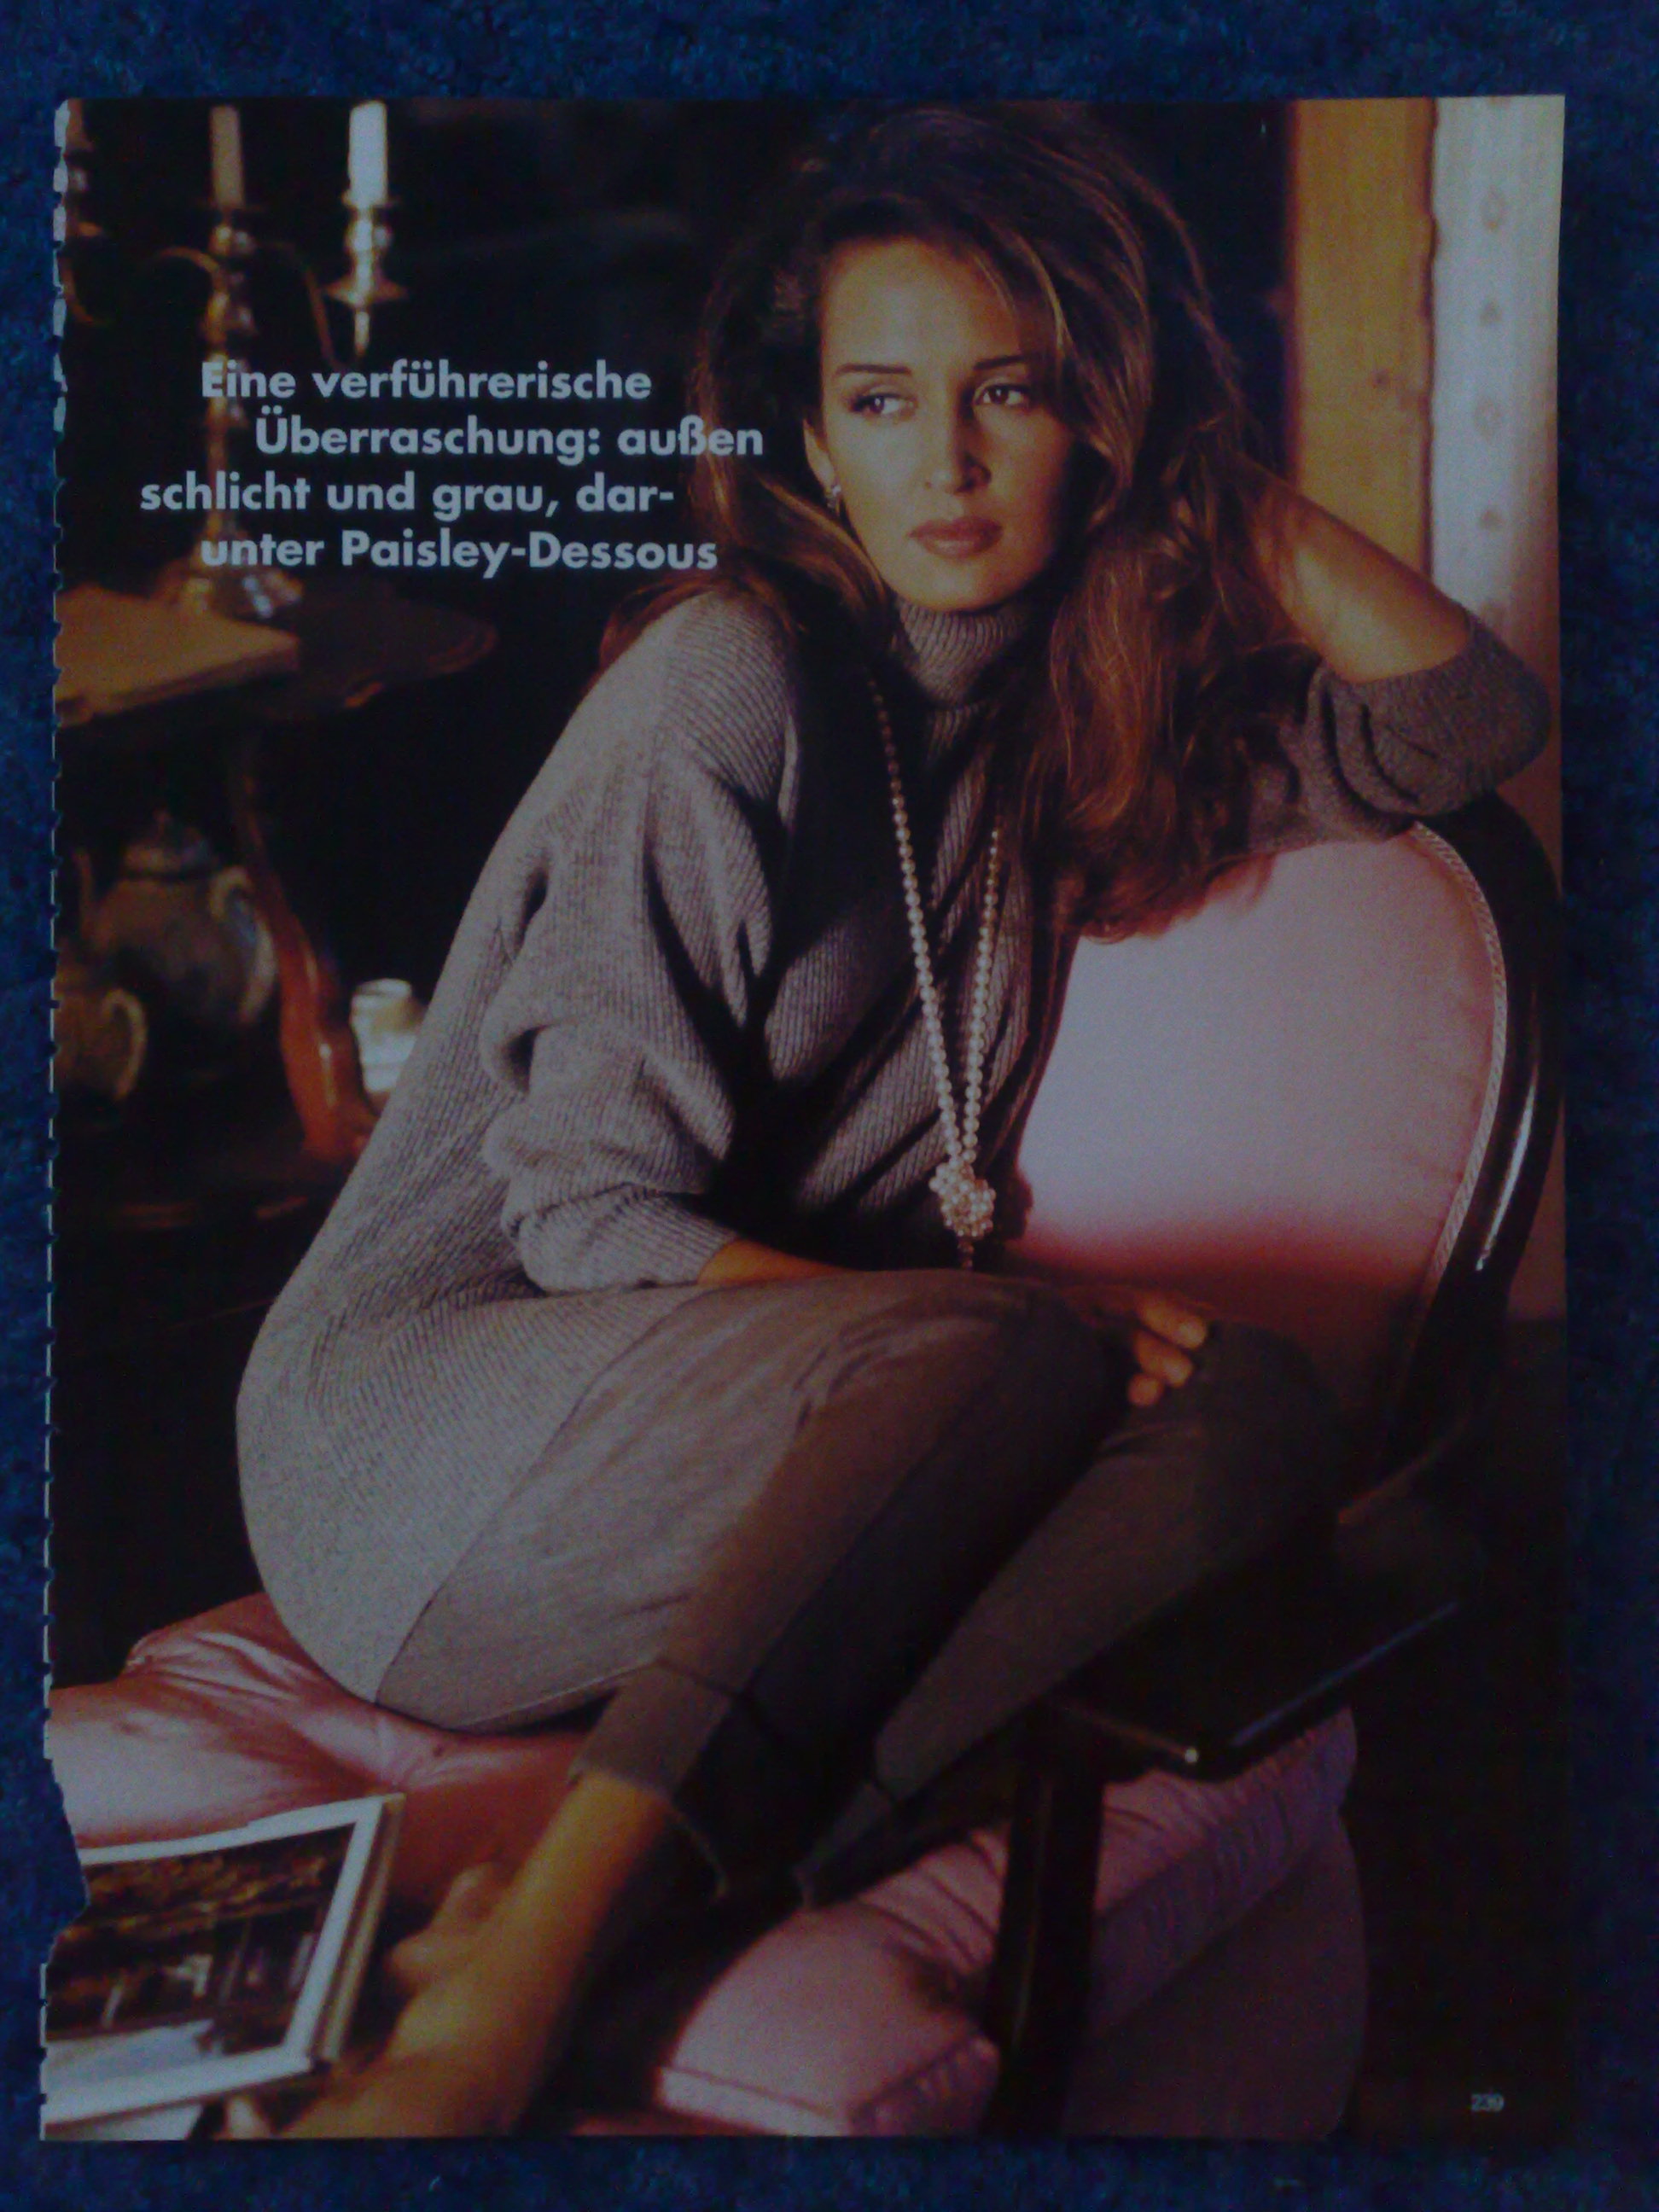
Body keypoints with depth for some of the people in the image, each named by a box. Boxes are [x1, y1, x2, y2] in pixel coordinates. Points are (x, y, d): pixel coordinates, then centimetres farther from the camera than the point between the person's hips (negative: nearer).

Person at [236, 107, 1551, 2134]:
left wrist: (1222, 497, 8)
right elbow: (594, 1215, -12)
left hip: (804, 1426, 6)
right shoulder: (727, 684, -8)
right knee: (1021, 1370, -34)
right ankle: (510, 1988, -35)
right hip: (423, 1403, -6)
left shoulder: (1062, 705, 13)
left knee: (1247, 1402, -24)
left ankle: (565, 1922, -35)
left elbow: (1469, 716, 15)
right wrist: (1010, 1329, -20)